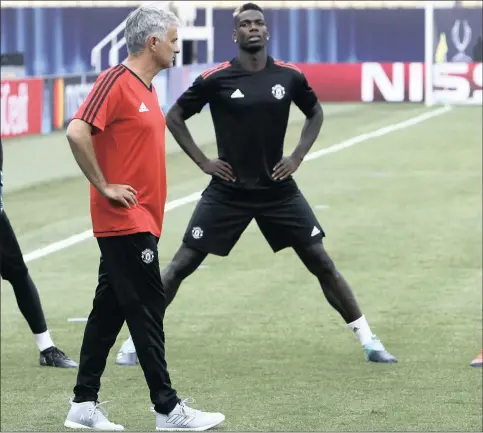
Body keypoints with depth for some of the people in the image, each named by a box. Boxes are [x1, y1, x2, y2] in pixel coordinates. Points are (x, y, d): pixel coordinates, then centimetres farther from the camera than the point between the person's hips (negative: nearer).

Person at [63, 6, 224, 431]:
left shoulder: (146, 88, 15)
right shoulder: (116, 81, -14)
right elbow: (77, 132, -24)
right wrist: (104, 187, -18)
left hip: (141, 220, 9)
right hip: (124, 220, -9)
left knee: (110, 309, 11)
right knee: (147, 308, -6)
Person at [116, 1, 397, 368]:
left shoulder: (289, 76, -2)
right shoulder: (215, 79, -9)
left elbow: (315, 112, 17)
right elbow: (174, 117, 3)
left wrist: (298, 156, 4)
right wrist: (203, 162, -4)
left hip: (278, 190, 1)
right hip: (228, 191, -1)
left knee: (321, 262, -1)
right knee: (182, 264, -2)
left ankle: (368, 340, 8)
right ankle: (136, 341, 8)